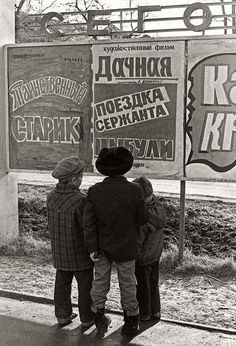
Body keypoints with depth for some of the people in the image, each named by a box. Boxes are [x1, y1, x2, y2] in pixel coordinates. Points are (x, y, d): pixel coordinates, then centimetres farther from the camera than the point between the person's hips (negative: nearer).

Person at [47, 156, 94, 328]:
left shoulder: (52, 197, -4)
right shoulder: (80, 200, -26)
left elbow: (51, 224, 3)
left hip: (59, 251, 6)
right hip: (79, 252, -6)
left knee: (62, 283, 18)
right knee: (85, 286, 10)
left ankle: (63, 315, 29)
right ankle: (87, 318, 22)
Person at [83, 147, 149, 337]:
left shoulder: (94, 191, -13)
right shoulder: (135, 191, -19)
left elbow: (89, 222, -11)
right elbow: (143, 218, -8)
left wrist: (92, 248, -4)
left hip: (102, 246, 2)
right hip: (126, 248, -1)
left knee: (100, 281, 19)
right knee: (127, 284, 14)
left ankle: (99, 319, 31)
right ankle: (131, 323, 28)